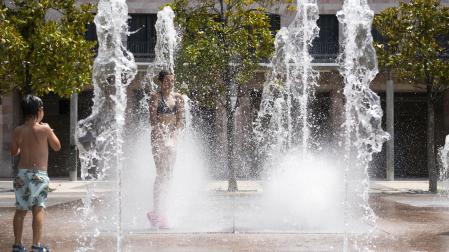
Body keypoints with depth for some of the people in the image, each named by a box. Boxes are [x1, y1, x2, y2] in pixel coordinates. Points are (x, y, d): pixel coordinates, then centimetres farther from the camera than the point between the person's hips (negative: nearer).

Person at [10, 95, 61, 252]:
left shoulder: (18, 131, 0)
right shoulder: (44, 129, -10)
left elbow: (14, 152, 12)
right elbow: (57, 147, 3)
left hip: (22, 173, 4)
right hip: (39, 174, -4)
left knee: (20, 210, 10)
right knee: (38, 209, -2)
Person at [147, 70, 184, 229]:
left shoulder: (178, 98, 10)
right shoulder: (155, 97, -5)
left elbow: (181, 121, 7)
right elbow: (153, 121, -11)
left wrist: (174, 137, -7)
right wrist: (163, 138, -18)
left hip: (172, 137, 6)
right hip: (158, 137, -6)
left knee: (168, 175, 7)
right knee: (161, 174, -10)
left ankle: (158, 213, 16)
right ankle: (159, 215, -8)